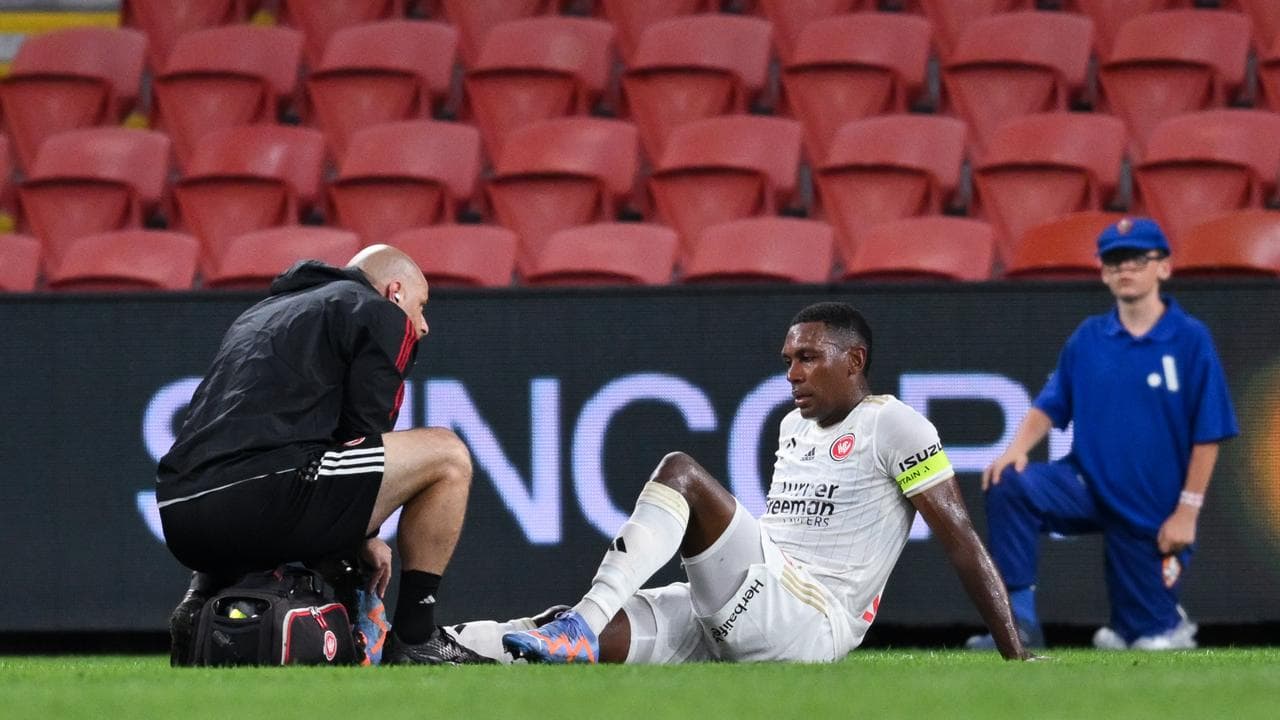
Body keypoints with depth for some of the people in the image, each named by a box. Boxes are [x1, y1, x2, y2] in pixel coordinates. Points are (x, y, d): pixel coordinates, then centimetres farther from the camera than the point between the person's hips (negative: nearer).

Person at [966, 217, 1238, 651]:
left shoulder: (1190, 339, -8)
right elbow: (1050, 406, 5)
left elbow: (1207, 435, -7)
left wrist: (1187, 510, -11)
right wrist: (1018, 447, -16)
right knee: (1008, 484, -27)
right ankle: (1019, 616, -21)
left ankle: (1167, 623, 41)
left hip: (1154, 511, -3)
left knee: (1149, 642, 3)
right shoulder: (1088, 339, 4)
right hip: (1089, 484, 3)